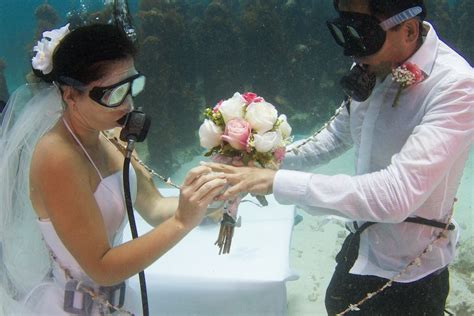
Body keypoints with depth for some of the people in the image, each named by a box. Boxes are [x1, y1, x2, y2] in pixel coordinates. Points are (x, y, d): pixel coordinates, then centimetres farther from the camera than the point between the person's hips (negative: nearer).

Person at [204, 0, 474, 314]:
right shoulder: (372, 68, -8)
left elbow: (397, 194, -37)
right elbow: (336, 136, 9)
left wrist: (277, 181, -35)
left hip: (409, 277, -6)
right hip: (361, 246, 6)